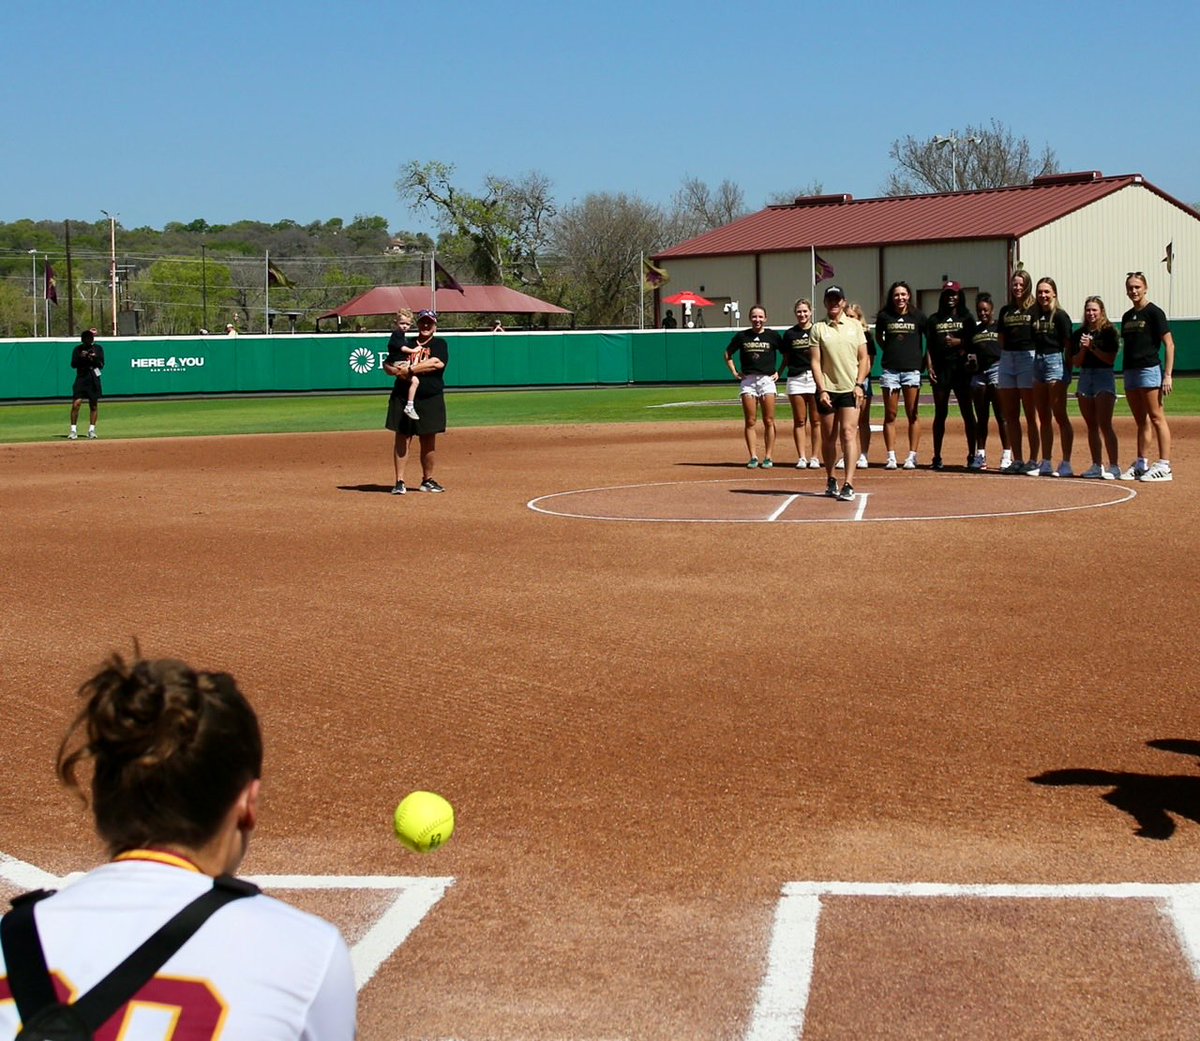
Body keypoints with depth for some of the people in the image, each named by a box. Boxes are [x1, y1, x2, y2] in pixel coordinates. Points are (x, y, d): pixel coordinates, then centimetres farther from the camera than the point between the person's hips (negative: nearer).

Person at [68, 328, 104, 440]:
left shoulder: (98, 349, 4)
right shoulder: (78, 349, 4)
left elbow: (101, 365, 0)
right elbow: (73, 364, -2)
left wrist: (94, 358, -19)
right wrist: (81, 357, -19)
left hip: (94, 380, 1)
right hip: (81, 378, -1)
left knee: (94, 405, 5)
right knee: (76, 404, -11)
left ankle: (92, 430, 16)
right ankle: (73, 430, -4)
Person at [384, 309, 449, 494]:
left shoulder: (439, 344, 5)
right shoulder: (404, 344, 11)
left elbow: (437, 363, -14)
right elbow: (386, 365, 11)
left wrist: (410, 370, -16)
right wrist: (396, 371, -12)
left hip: (431, 399, -1)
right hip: (403, 398, 1)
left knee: (429, 441, 5)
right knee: (402, 438, -3)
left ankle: (427, 480, 18)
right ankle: (399, 482, -2)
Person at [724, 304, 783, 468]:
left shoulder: (772, 335, 3)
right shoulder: (742, 336, 6)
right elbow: (728, 354, 18)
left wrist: (779, 372, 6)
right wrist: (734, 372, 10)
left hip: (767, 379, -1)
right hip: (748, 380, 1)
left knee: (769, 421, -3)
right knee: (750, 422, -1)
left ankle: (768, 457, 2)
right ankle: (753, 457, 2)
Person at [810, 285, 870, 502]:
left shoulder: (855, 326, 7)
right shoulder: (818, 329, 3)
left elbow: (863, 358, 8)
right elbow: (815, 362, 0)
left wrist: (859, 384, -5)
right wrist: (821, 390, -9)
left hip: (851, 388, -1)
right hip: (827, 390, 1)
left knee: (848, 433, -11)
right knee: (828, 437, 7)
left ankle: (848, 485, -16)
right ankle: (830, 481, 23)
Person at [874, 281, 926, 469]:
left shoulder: (917, 317, 2)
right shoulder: (884, 316, 6)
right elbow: (878, 337, 23)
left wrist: (925, 360, 7)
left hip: (912, 369, -1)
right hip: (890, 370, 1)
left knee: (912, 414, -1)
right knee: (890, 415, 1)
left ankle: (912, 456, 3)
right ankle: (891, 457, 4)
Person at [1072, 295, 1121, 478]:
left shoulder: (1109, 332, -3)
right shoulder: (1079, 334, 11)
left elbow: (1111, 359, -10)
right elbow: (1076, 362, 8)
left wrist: (1092, 347, -15)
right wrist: (1083, 349, -9)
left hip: (1104, 376, -5)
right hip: (1085, 377, 5)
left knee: (1105, 425, -13)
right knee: (1091, 426, 7)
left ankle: (1114, 466, -11)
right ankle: (1096, 466, 13)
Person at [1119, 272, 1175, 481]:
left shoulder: (1154, 312, -6)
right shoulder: (1127, 316, 16)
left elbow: (1169, 345, -9)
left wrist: (1168, 375, -16)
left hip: (1150, 369, -8)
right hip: (1130, 371, 8)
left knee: (1156, 418, -8)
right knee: (1141, 421, 11)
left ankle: (1164, 466, -9)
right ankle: (1141, 465, 15)